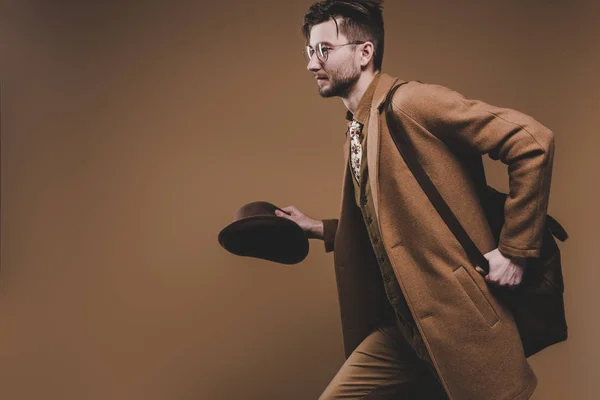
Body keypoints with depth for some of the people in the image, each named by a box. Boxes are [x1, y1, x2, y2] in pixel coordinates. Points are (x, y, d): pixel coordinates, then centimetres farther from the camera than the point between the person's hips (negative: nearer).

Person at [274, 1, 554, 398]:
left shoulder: (409, 102, -14)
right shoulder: (358, 130, 12)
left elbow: (533, 140, -18)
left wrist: (515, 250, -15)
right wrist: (317, 228, 13)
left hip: (459, 320, -7)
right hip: (402, 329, 8)